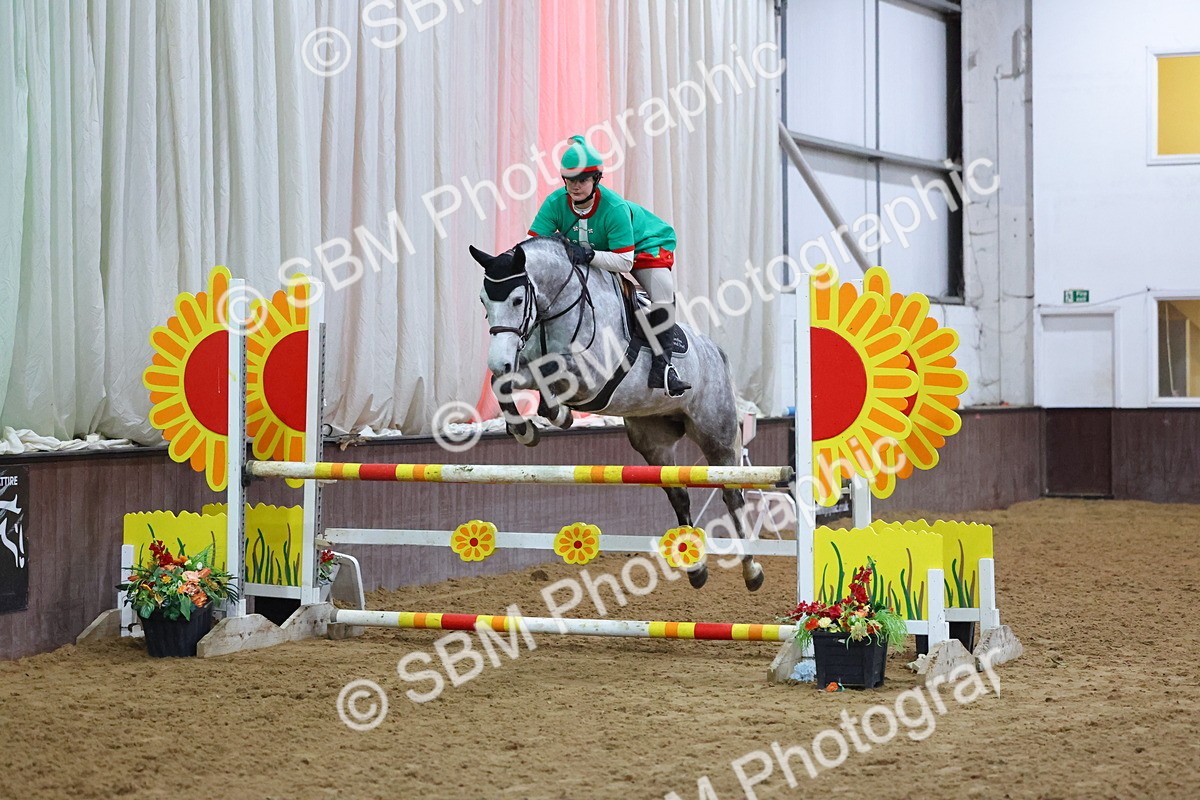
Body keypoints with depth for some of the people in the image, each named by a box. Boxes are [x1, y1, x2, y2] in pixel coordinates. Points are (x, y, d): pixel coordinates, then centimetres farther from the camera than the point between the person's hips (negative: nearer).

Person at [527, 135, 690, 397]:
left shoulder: (615, 207, -36)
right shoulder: (555, 203, -23)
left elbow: (624, 261, -36)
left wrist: (592, 255, -51)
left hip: (644, 246, -5)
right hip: (596, 252, 5)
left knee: (663, 293, -27)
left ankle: (661, 367, -26)